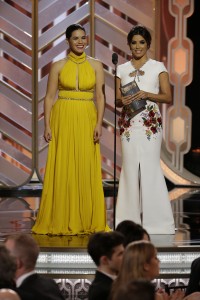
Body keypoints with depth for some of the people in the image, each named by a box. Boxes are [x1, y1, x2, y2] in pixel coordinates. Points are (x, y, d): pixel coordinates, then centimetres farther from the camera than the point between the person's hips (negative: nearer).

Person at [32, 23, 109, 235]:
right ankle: (60, 222, 6)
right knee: (63, 169, -1)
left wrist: (99, 123, -8)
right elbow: (49, 96, 2)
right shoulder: (58, 66, 4)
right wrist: (47, 125, -6)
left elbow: (100, 96, 2)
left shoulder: (95, 65, 6)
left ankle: (88, 221, 8)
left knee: (87, 170, 1)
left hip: (87, 121, 1)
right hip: (63, 120, -1)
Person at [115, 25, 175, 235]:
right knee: (130, 166, -2)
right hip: (128, 123, 2)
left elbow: (168, 97, 1)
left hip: (150, 122, -2)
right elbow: (116, 99, 12)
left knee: (149, 166, -8)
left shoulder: (158, 67, 6)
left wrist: (148, 94, -15)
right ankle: (132, 219, 2)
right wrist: (122, 101, -10)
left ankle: (154, 219, -3)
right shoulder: (122, 69, 13)